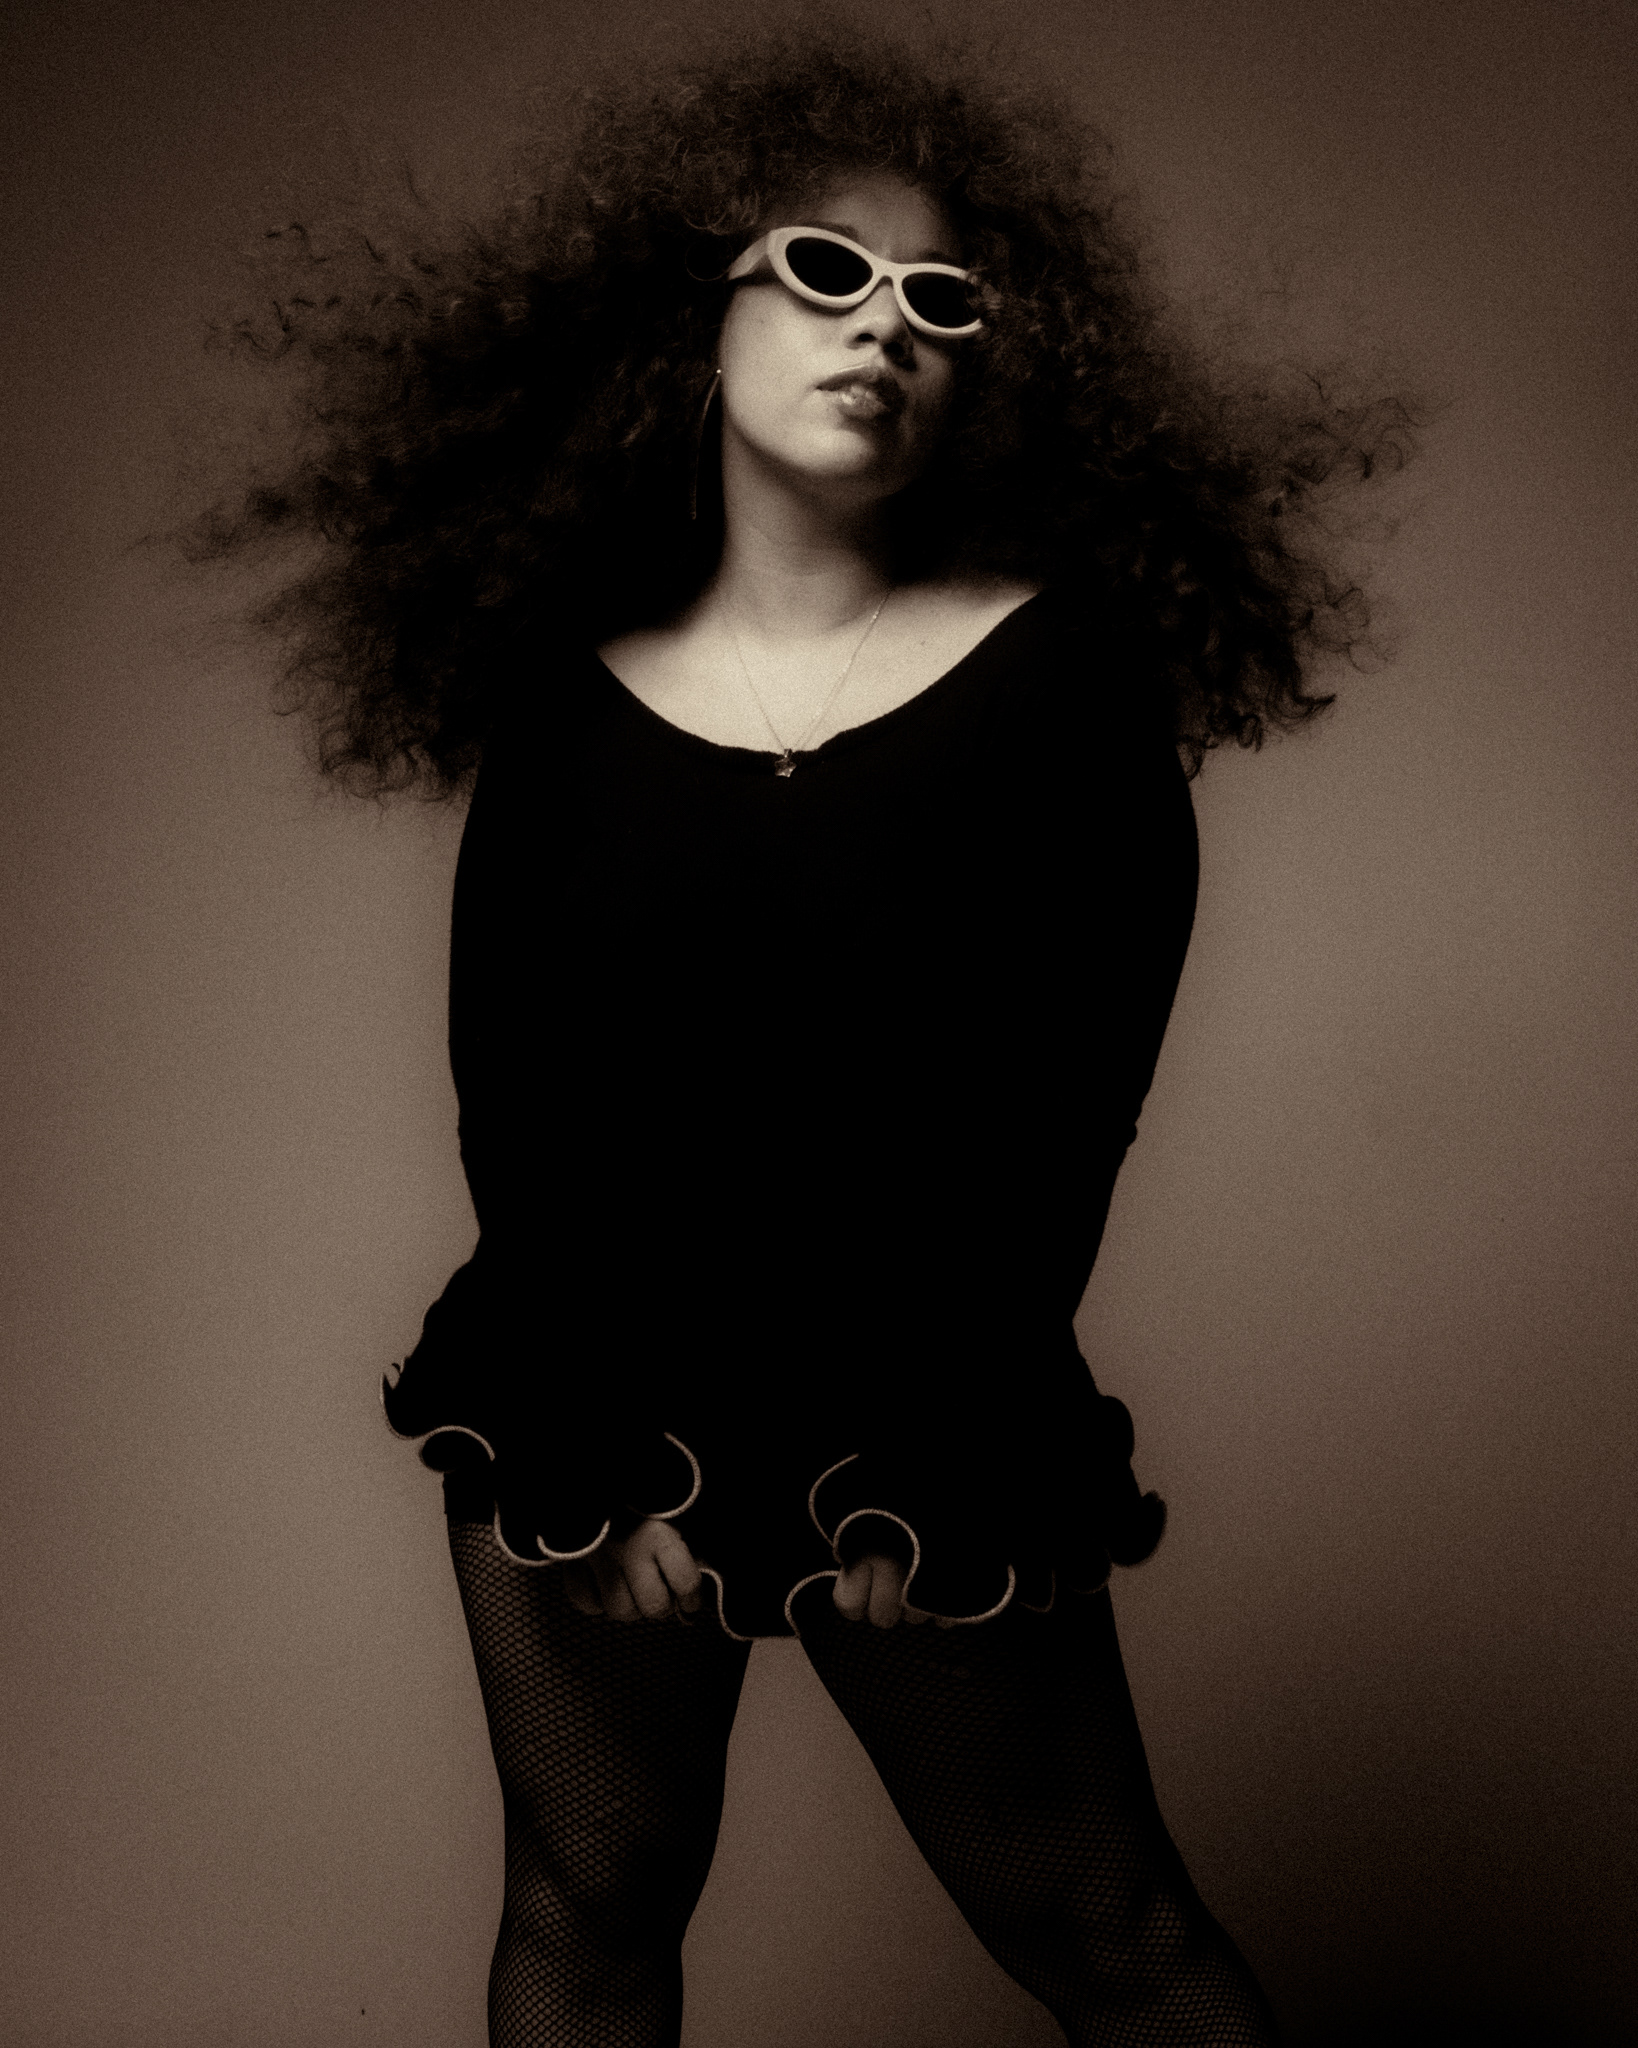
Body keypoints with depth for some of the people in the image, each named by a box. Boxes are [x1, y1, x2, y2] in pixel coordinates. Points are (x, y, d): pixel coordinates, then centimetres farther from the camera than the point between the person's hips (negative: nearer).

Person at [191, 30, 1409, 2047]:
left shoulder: (1064, 670, -5)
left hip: (930, 1437, -1)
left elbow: (1066, 1088, -8)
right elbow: (508, 1083, -2)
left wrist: (910, 1477, -10)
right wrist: (605, 1468, -8)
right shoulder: (564, 682, 0)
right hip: (585, 1412, 2)